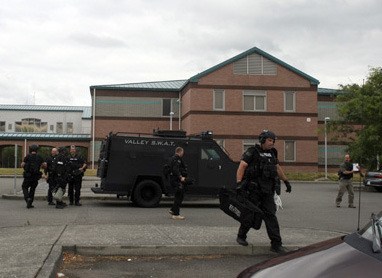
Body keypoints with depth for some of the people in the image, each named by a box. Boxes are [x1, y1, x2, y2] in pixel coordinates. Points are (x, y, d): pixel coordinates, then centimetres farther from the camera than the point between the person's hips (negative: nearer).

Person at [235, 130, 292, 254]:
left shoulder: (272, 153, 16)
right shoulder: (252, 152, -5)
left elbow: (278, 168, 29)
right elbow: (242, 166, -14)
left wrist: (286, 181, 29)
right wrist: (239, 183, -26)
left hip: (267, 191, 5)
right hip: (253, 190, -5)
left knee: (270, 216, -1)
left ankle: (276, 244, -2)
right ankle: (241, 236, 25)